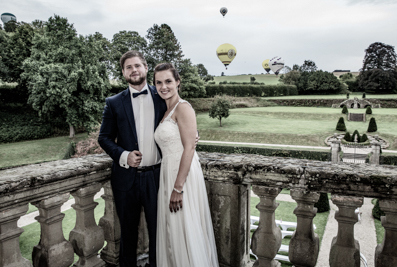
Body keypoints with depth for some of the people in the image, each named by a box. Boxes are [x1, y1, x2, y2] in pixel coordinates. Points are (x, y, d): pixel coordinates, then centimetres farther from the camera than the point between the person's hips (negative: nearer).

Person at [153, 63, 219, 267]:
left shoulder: (183, 108, -10)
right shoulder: (165, 111, 16)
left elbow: (189, 148, -18)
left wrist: (178, 188, -21)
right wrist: (170, 185, 11)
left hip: (184, 174, -8)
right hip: (168, 174, 8)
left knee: (186, 231, 3)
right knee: (171, 232, 17)